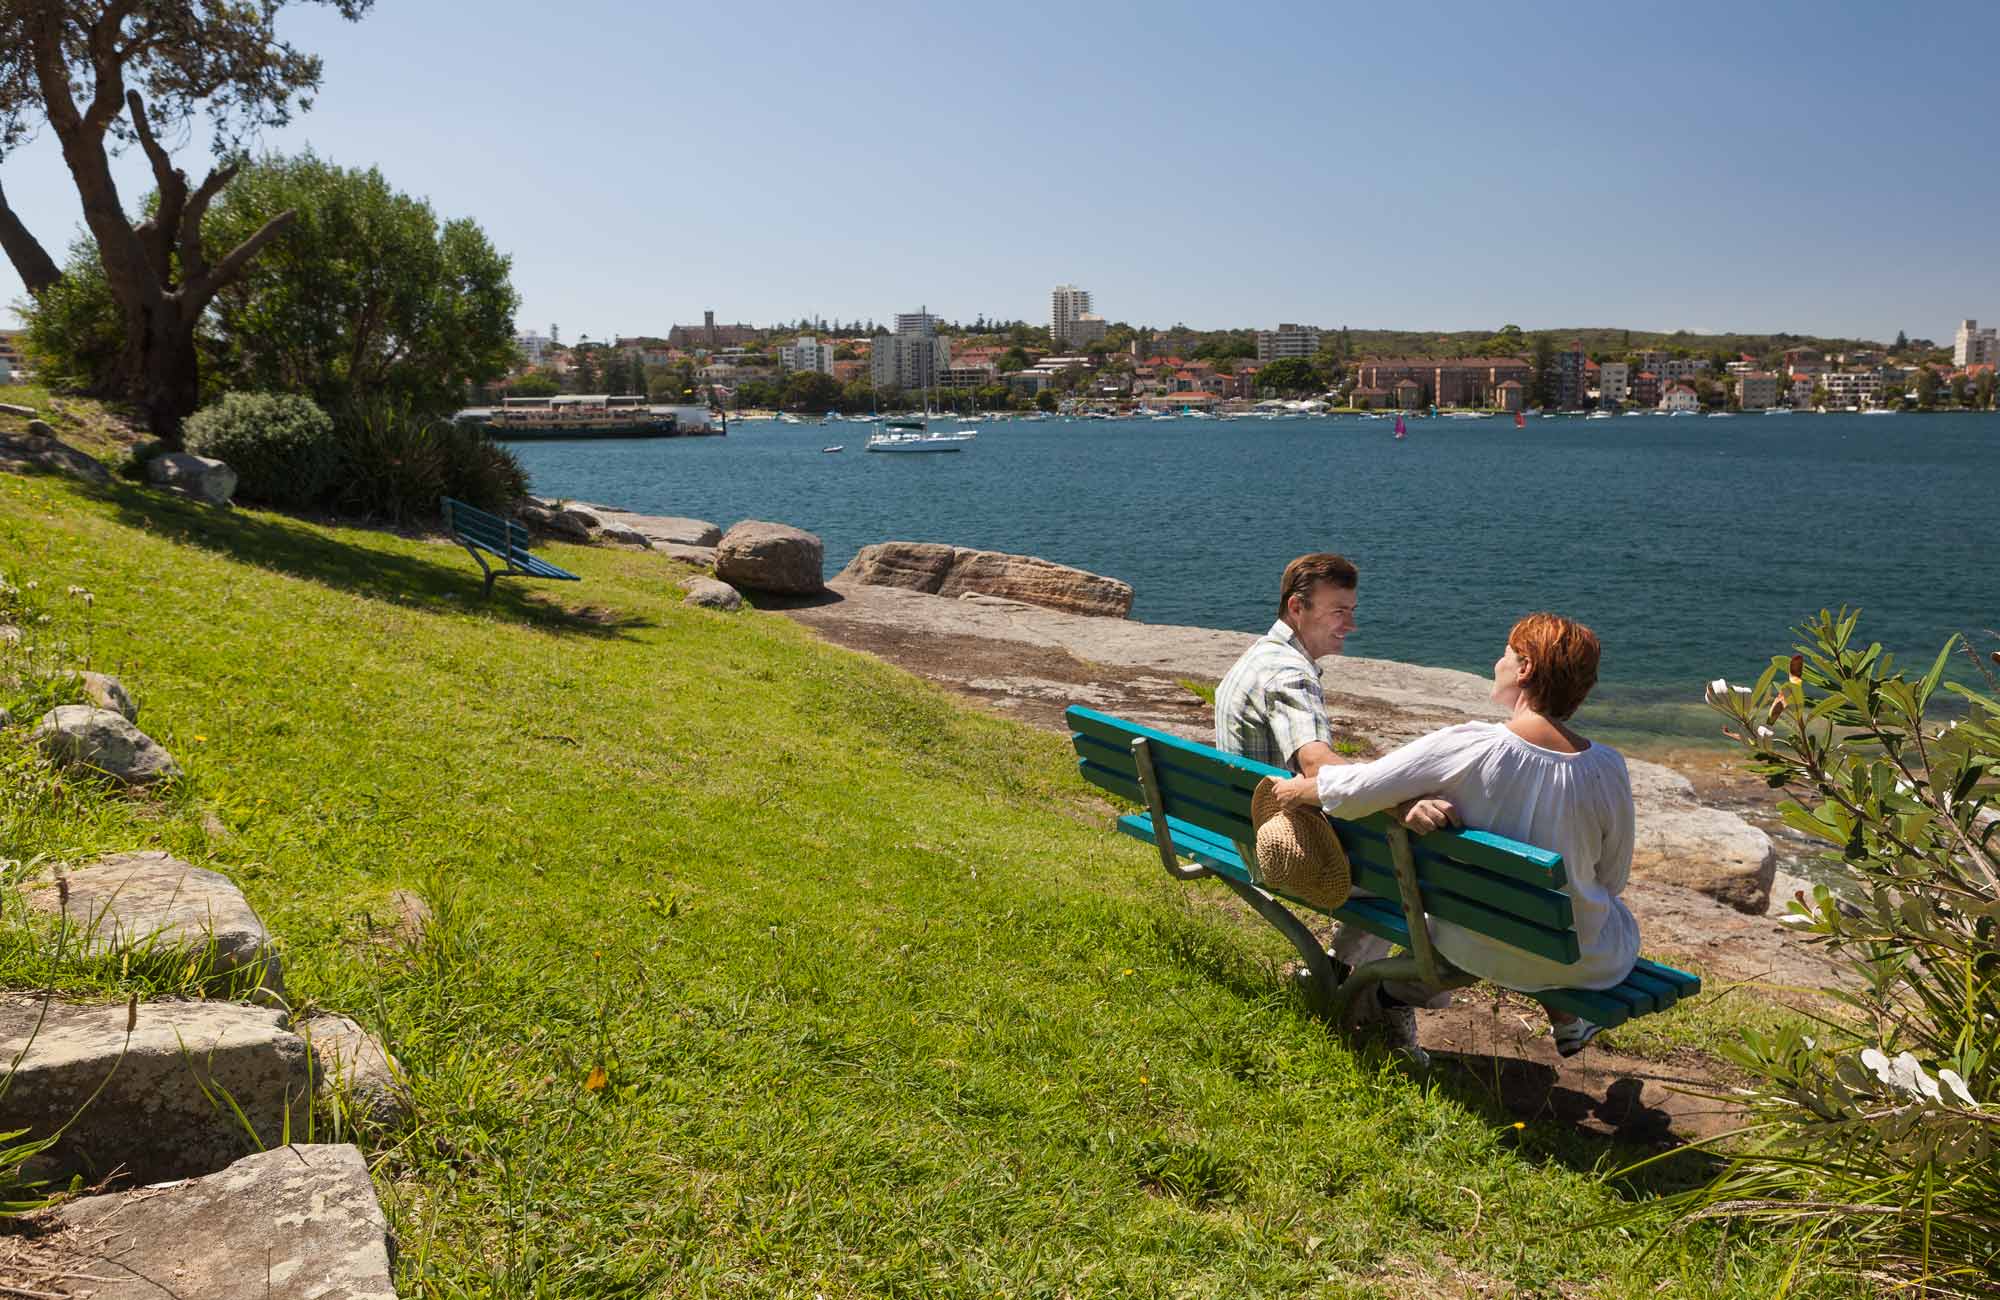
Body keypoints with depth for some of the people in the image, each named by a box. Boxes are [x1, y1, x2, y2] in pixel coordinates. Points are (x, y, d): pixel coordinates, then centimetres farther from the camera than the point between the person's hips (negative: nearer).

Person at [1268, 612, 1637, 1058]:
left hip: (1479, 951, -1)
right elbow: (1613, 878, -3)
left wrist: (1299, 788, 2)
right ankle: (1566, 1018, 44)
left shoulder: (1468, 746, -23)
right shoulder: (1607, 767, -16)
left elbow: (1355, 791, -18)